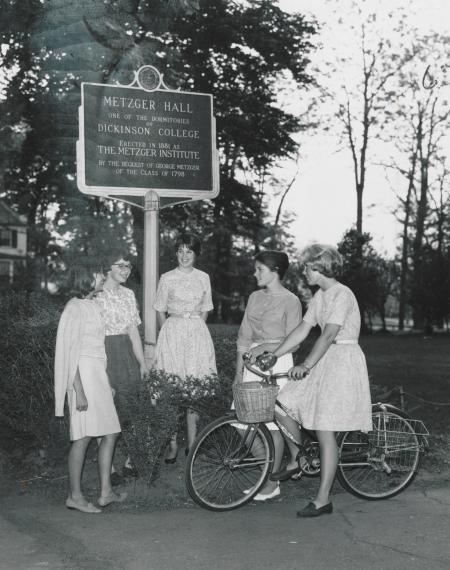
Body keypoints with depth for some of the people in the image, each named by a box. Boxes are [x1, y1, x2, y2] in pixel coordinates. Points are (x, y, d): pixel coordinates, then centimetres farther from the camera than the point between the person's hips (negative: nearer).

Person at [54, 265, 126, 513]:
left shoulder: (91, 306, 15)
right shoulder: (75, 307, -12)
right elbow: (71, 351, -17)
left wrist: (106, 384, 20)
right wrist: (79, 391, -21)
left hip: (97, 374, 9)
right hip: (83, 374, -9)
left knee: (110, 433, 9)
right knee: (83, 436, -5)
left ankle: (106, 492, 16)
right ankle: (75, 496, 5)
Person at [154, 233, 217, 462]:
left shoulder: (203, 278, 9)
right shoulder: (167, 278, 3)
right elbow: (161, 311, 8)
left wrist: (195, 330, 6)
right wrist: (170, 334, 1)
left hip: (197, 333, 2)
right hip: (172, 332, -1)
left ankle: (192, 443, 8)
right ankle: (172, 443, 1)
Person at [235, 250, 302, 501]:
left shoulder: (290, 301, -6)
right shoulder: (255, 298, 12)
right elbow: (244, 336, 12)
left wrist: (265, 347, -20)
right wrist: (238, 371, 10)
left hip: (277, 361, -6)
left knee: (273, 423, -2)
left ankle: (272, 483, 9)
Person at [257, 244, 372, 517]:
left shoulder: (342, 295, -15)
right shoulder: (319, 297, 13)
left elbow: (329, 334, -25)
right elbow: (303, 330, 12)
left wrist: (306, 365, -32)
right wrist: (272, 355, 7)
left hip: (343, 362, -9)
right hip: (323, 361, 9)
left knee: (325, 432, -7)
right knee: (282, 405, 2)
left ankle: (323, 500, 0)